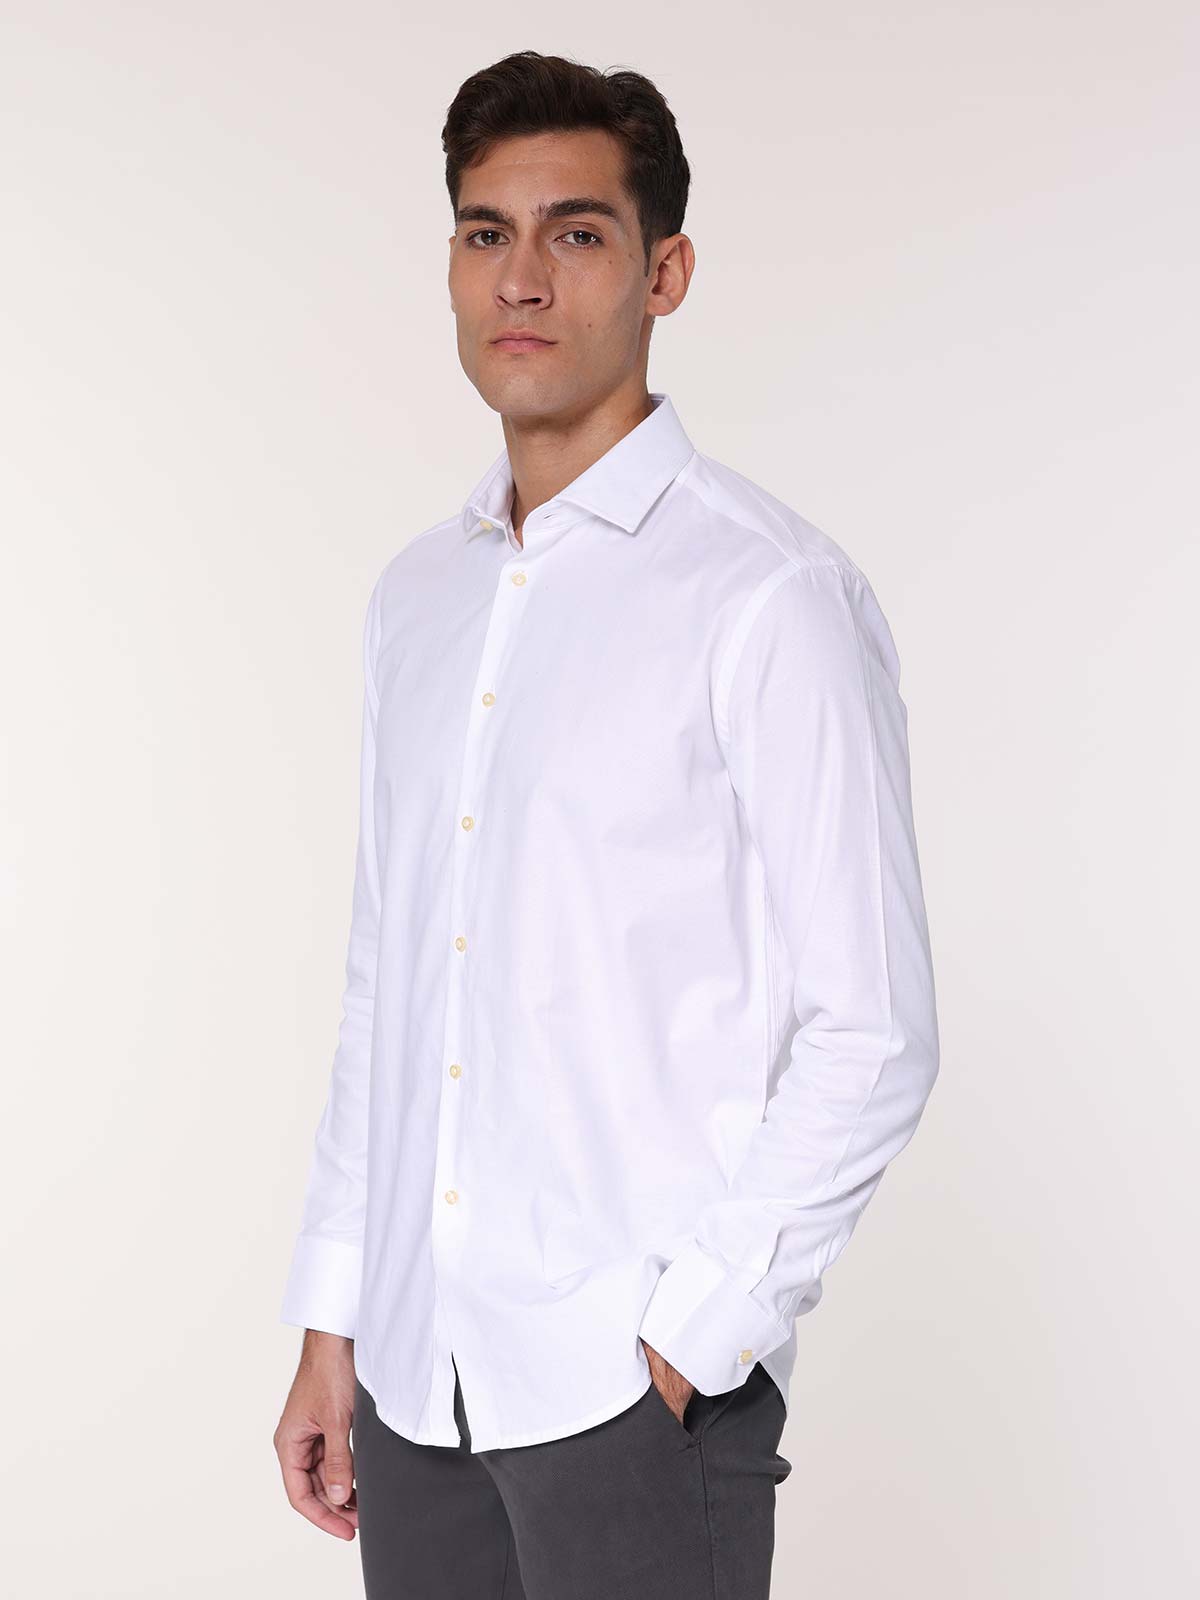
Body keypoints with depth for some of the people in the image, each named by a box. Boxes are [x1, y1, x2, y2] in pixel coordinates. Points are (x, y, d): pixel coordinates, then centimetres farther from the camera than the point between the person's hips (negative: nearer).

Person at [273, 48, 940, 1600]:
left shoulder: (771, 595, -9)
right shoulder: (415, 596, 11)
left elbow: (869, 1039, -10)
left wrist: (685, 1342, -12)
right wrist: (330, 1326, 12)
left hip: (640, 1385, -5)